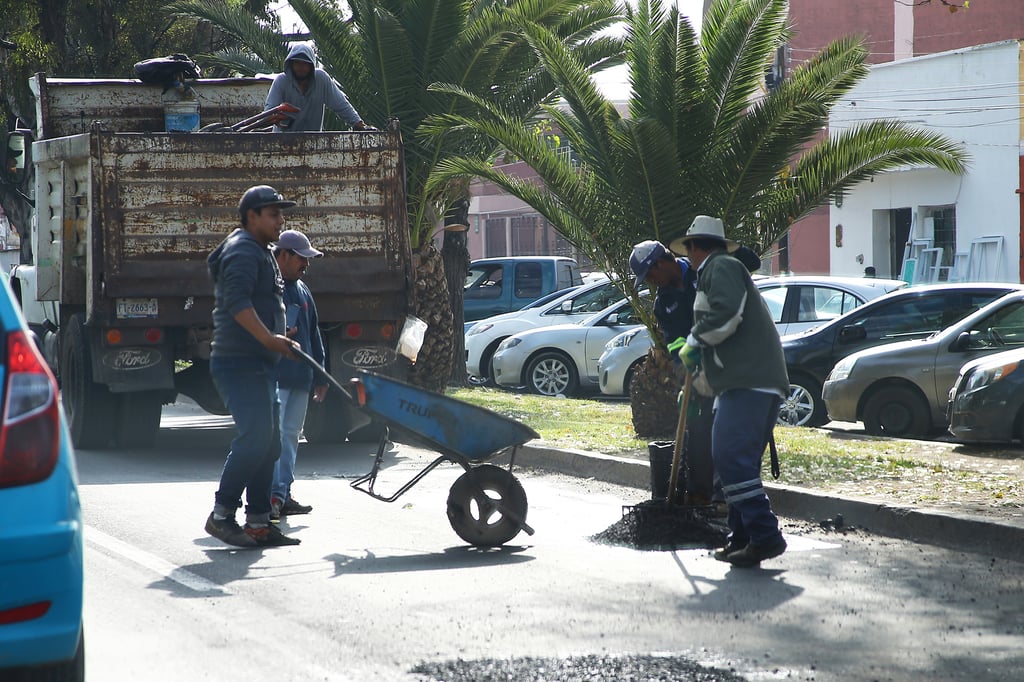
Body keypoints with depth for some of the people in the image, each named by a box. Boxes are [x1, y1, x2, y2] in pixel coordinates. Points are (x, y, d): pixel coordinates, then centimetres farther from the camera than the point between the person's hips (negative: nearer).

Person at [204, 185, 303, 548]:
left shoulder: (261, 252, 24)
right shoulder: (242, 251, -11)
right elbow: (237, 301, -25)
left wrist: (278, 338, 26)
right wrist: (268, 338, -29)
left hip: (259, 364, 11)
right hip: (240, 363, -11)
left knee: (268, 443, 8)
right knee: (254, 438, -17)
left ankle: (258, 522, 9)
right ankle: (221, 514, -11)